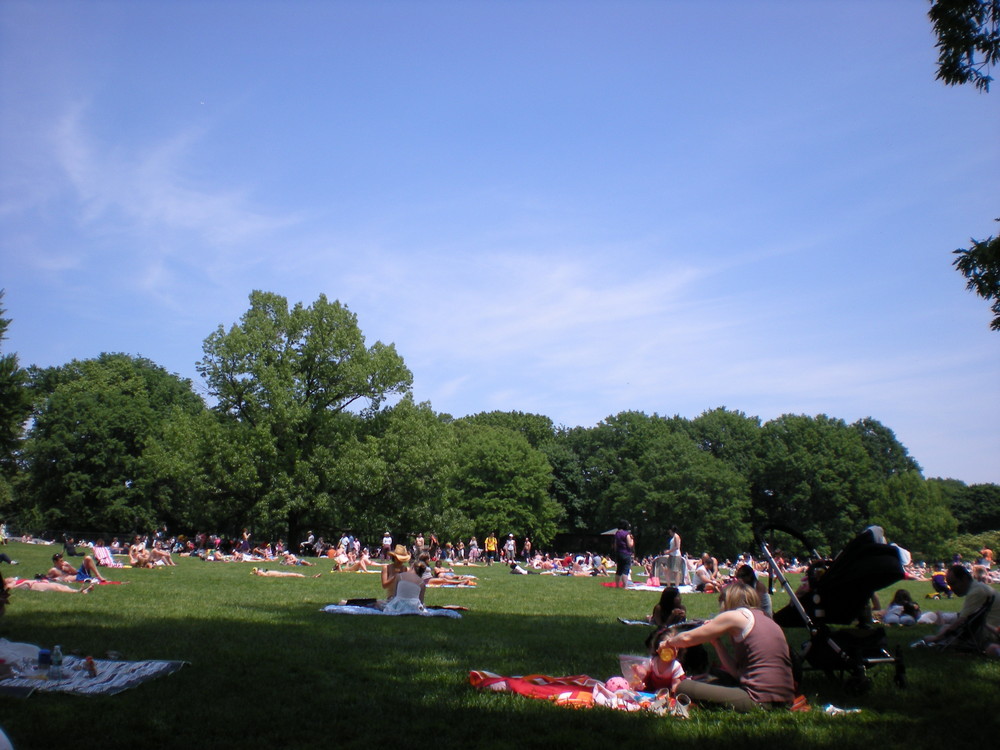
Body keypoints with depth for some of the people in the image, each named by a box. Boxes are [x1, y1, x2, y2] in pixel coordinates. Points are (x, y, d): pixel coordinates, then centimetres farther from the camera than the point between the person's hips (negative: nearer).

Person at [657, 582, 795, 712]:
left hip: (760, 701, -9)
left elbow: (687, 638, 3)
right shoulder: (767, 620, 20)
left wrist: (668, 642, 22)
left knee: (684, 686, -3)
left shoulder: (735, 616, -3)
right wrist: (716, 643, 20)